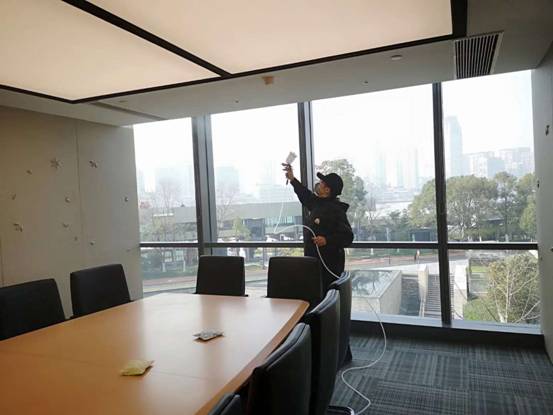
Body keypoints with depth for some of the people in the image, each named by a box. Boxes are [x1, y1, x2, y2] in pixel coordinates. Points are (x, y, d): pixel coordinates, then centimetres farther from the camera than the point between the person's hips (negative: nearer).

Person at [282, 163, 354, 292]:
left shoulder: (336, 210, -14)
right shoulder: (318, 203, 11)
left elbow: (347, 237, -18)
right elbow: (306, 195, 33)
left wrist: (327, 240, -29)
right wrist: (292, 179, 34)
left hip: (329, 264, -9)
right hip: (314, 261, 9)